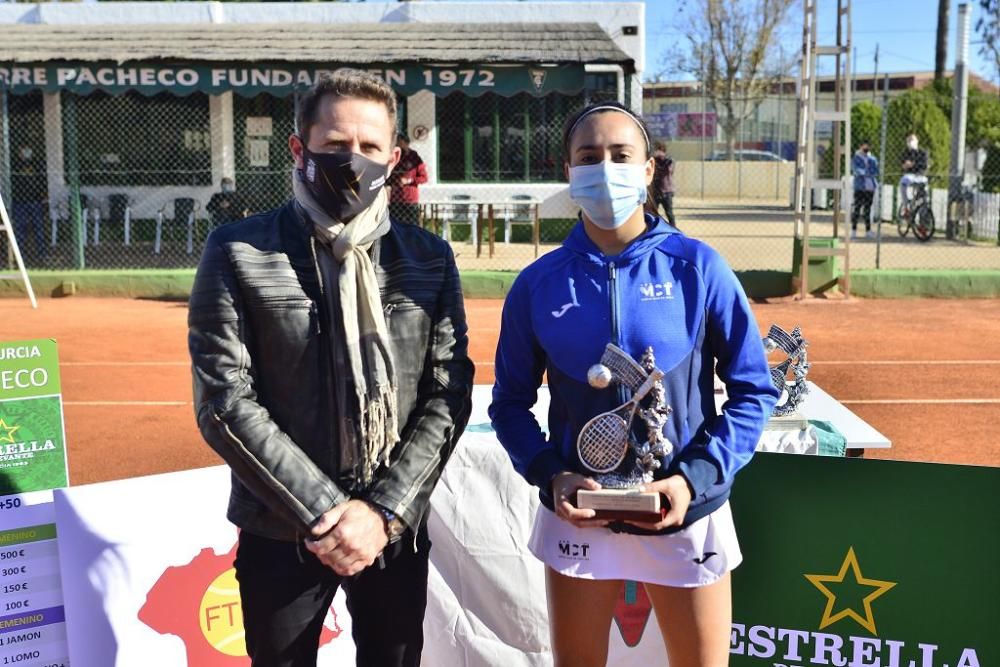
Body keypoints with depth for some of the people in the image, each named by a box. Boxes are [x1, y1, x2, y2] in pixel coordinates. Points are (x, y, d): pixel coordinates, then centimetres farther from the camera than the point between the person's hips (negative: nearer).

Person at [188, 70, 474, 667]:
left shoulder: (429, 258, 2)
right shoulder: (238, 253, -6)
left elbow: (448, 393, -2)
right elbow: (224, 400, -11)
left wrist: (385, 511, -11)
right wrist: (322, 512, -15)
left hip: (398, 525, 2)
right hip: (281, 532, -2)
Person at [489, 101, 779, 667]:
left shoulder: (696, 267, -8)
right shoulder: (539, 283, -3)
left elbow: (754, 389, -3)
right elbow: (511, 401, 4)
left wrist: (696, 478, -14)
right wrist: (549, 476, -12)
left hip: (685, 513, -1)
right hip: (575, 514, 1)